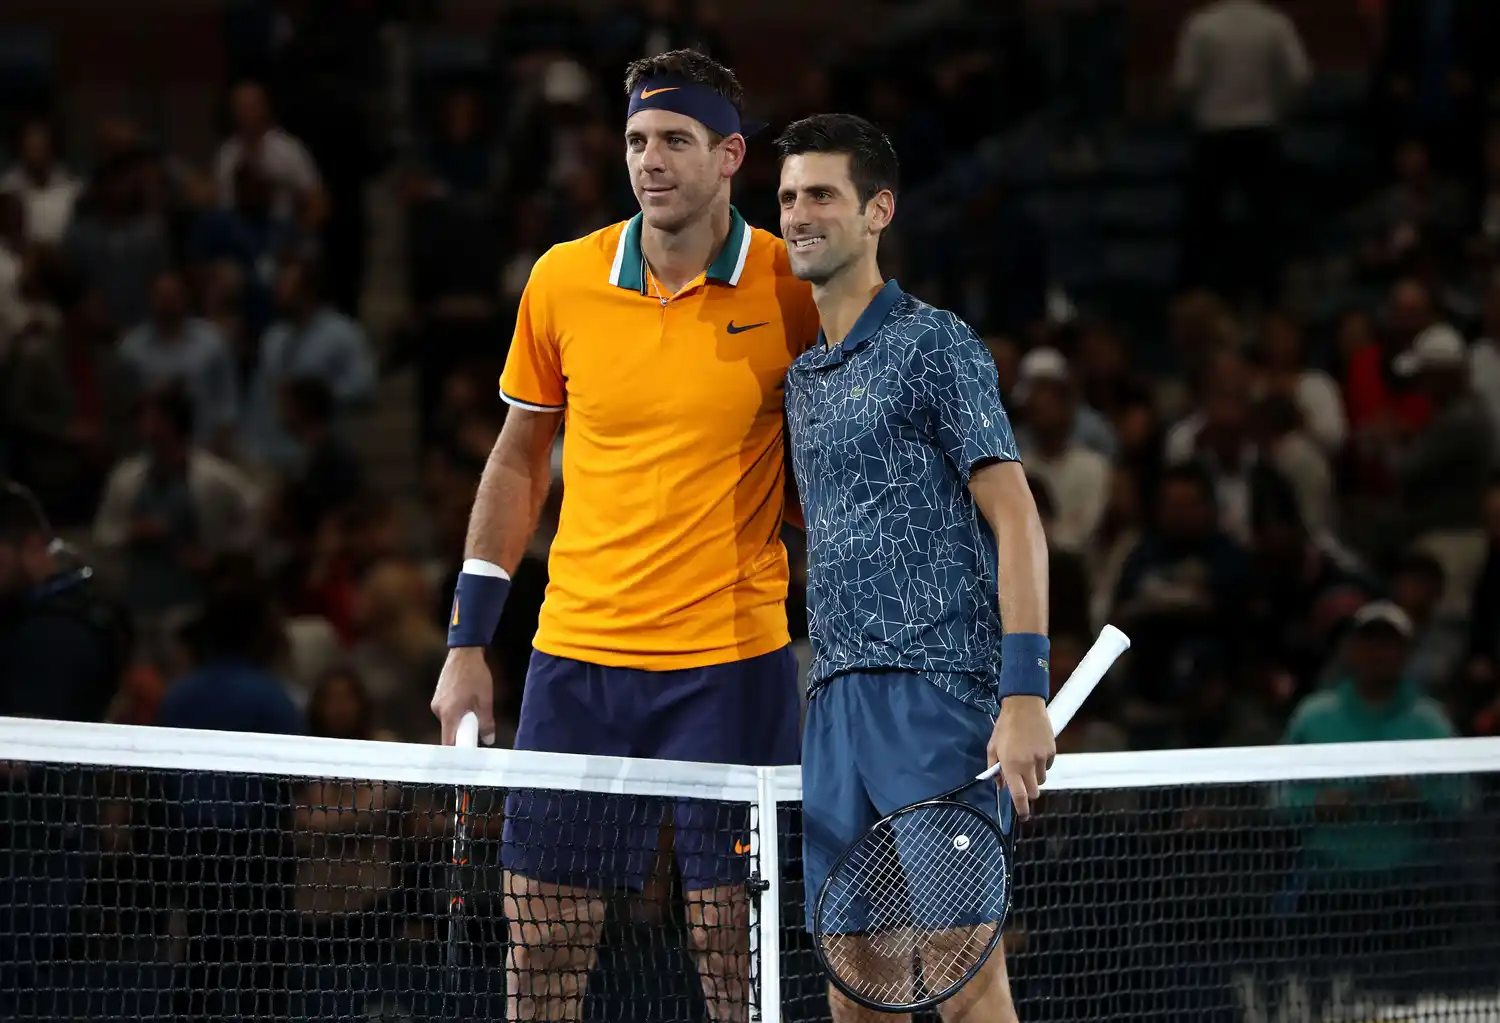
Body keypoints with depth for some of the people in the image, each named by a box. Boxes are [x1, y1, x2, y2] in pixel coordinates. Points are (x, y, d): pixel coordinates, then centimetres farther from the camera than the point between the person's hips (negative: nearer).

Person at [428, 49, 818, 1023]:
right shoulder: (563, 280, 3)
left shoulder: (794, 290, -5)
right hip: (576, 659, 3)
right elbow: (520, 455, 14)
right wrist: (469, 640, 11)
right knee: (541, 945, 4)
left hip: (736, 662, -3)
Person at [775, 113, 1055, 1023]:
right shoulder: (803, 377, 20)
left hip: (936, 694, -8)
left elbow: (1016, 522, -9)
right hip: (836, 701, 8)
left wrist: (1025, 694, -18)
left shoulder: (935, 345, -3)